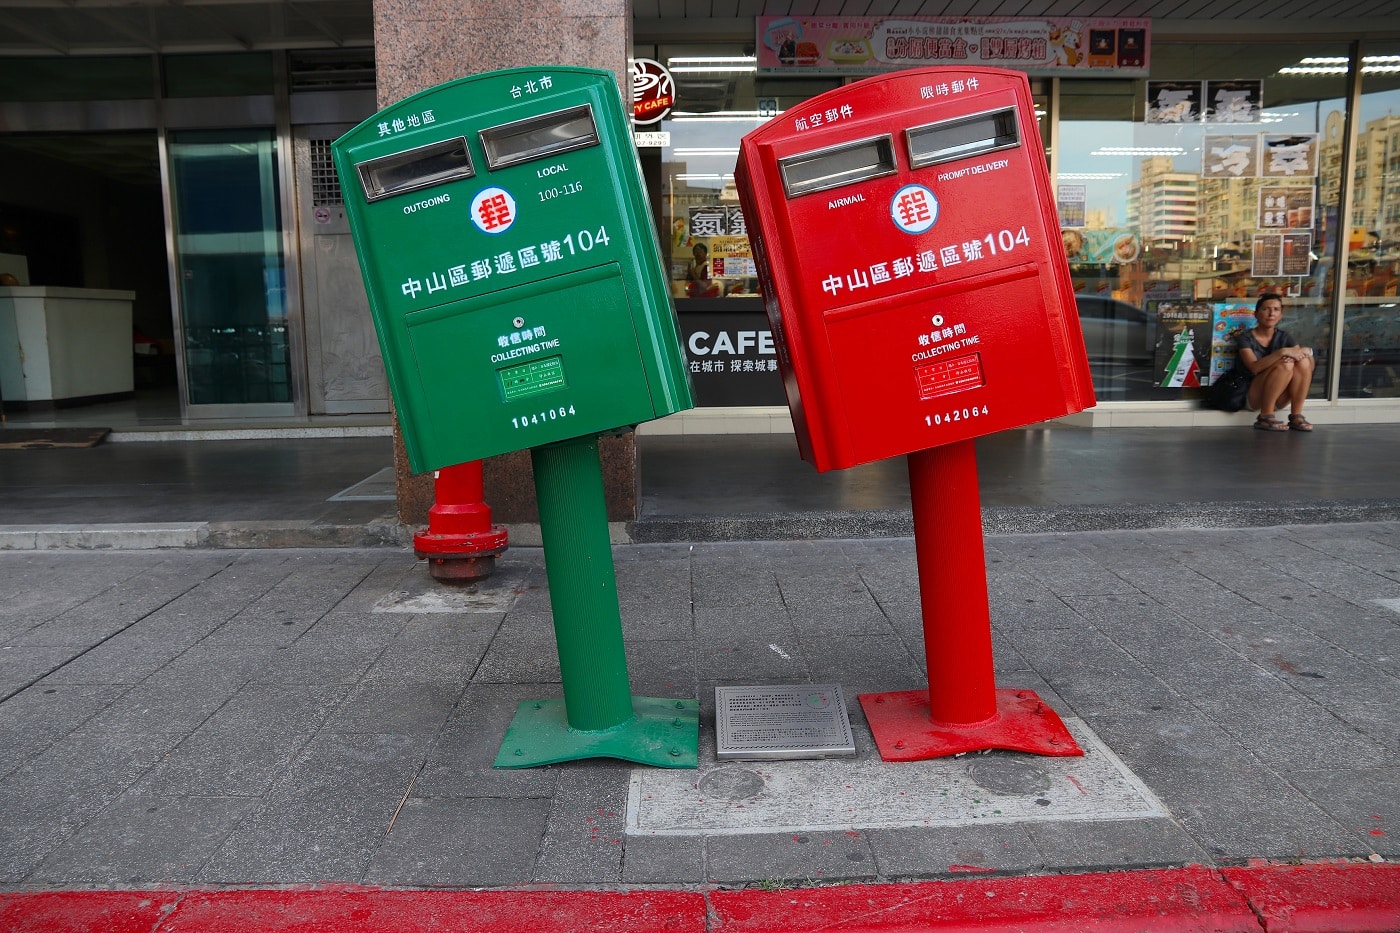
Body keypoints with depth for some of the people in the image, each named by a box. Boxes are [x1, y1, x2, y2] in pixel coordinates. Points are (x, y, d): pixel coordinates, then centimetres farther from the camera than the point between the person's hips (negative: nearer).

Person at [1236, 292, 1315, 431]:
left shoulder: (1284, 336, 6)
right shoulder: (1246, 337, -7)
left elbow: (1309, 368, -1)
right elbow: (1254, 367, -25)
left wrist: (1307, 352, -22)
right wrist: (1282, 352, -34)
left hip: (1278, 398, 5)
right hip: (1252, 397, -5)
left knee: (1303, 362, -20)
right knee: (1285, 364, -28)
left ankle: (1296, 416, -19)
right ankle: (1265, 417, -23)